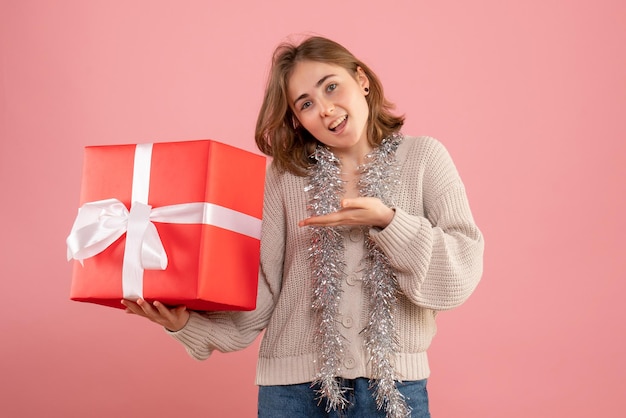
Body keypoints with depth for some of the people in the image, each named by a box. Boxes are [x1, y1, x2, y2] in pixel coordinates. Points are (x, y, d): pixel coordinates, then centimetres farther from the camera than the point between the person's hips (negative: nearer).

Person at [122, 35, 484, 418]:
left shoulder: (423, 156, 0)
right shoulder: (285, 174, 2)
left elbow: (462, 273, -6)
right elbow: (262, 289, -2)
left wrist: (386, 221, -17)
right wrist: (187, 322, -15)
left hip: (394, 382, 0)